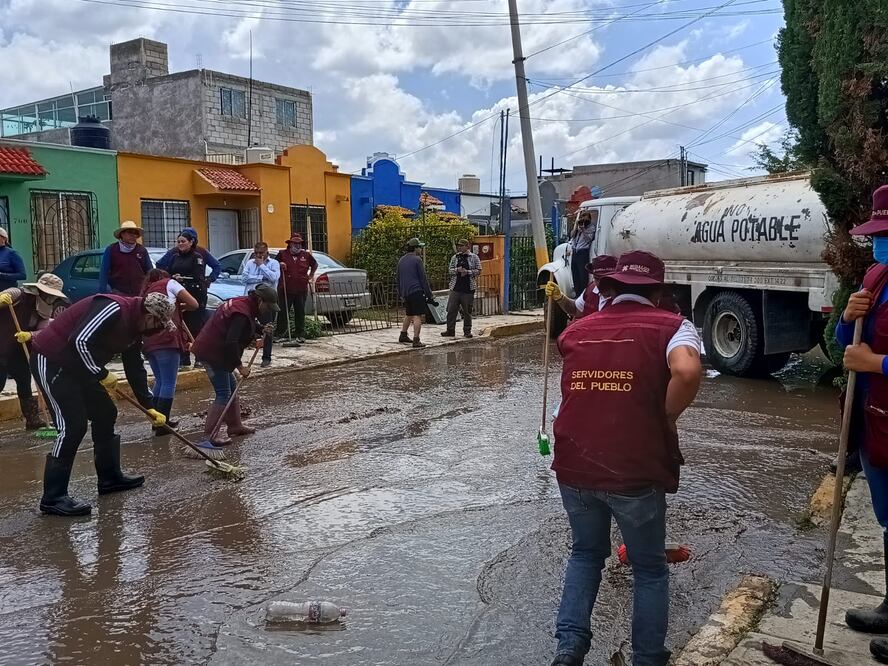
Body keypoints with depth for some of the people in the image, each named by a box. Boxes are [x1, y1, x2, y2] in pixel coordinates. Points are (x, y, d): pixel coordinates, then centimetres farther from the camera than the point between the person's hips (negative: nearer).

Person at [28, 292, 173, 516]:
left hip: (76, 365, 10)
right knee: (73, 426, -13)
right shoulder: (113, 308, -23)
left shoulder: (133, 325, 8)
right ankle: (53, 498, -6)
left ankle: (110, 477, 27)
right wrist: (102, 375, -19)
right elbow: (79, 341, -31)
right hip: (50, 362, -10)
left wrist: (149, 408, 18)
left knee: (105, 414, 13)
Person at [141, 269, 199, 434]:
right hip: (166, 339, -7)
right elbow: (194, 304, 7)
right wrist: (180, 306, 28)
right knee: (169, 382, -3)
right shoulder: (169, 283, 13)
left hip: (147, 342, 7)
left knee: (160, 380, 18)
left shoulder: (145, 292, 30)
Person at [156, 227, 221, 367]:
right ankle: (184, 360, 6)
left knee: (198, 326, 0)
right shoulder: (173, 253, 6)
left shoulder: (201, 253, 0)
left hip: (197, 295, -2)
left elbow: (217, 267, 6)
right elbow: (159, 267, 13)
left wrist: (209, 280, -5)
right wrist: (171, 277, -3)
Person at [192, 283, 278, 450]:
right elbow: (231, 343, -28)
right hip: (213, 353, -11)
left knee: (232, 388, 18)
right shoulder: (242, 314, -23)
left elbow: (242, 330, 26)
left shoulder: (243, 304, 9)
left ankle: (235, 426, 28)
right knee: (223, 395, -10)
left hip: (210, 350, 11)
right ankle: (210, 434, -9)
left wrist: (261, 330, 8)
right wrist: (240, 366, -20)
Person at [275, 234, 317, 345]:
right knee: (283, 312, 1)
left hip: (301, 290, 1)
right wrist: (280, 265, -2)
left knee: (300, 313, 6)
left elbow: (314, 264, 26)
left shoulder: (306, 255, 8)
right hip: (285, 289, -1)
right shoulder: (282, 254, 4)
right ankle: (280, 334, 10)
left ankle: (300, 335, 13)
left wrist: (311, 274, 17)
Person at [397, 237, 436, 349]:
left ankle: (403, 335, 31)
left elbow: (398, 278, 21)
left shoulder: (401, 260, 16)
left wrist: (401, 294, 28)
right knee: (418, 316, -8)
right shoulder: (417, 260, -7)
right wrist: (429, 294, -5)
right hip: (416, 291, -8)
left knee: (409, 315, 23)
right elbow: (423, 278, -8)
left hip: (405, 293, 8)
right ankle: (416, 340, -13)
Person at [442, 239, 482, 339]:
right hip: (455, 288, 3)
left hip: (468, 289, -2)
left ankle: (467, 331, 14)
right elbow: (450, 270, 8)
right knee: (451, 309, -1)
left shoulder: (474, 257, 2)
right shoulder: (454, 257, 11)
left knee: (467, 311, 4)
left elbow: (478, 271, -1)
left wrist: (467, 272, -12)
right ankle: (450, 330, 7)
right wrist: (458, 270, -12)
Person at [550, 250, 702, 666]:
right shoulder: (671, 326, -3)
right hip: (635, 471, -3)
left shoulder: (575, 331, 11)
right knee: (650, 569, 18)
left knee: (586, 553, 26)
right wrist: (667, 418, -8)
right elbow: (687, 370, -23)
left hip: (574, 467, 4)